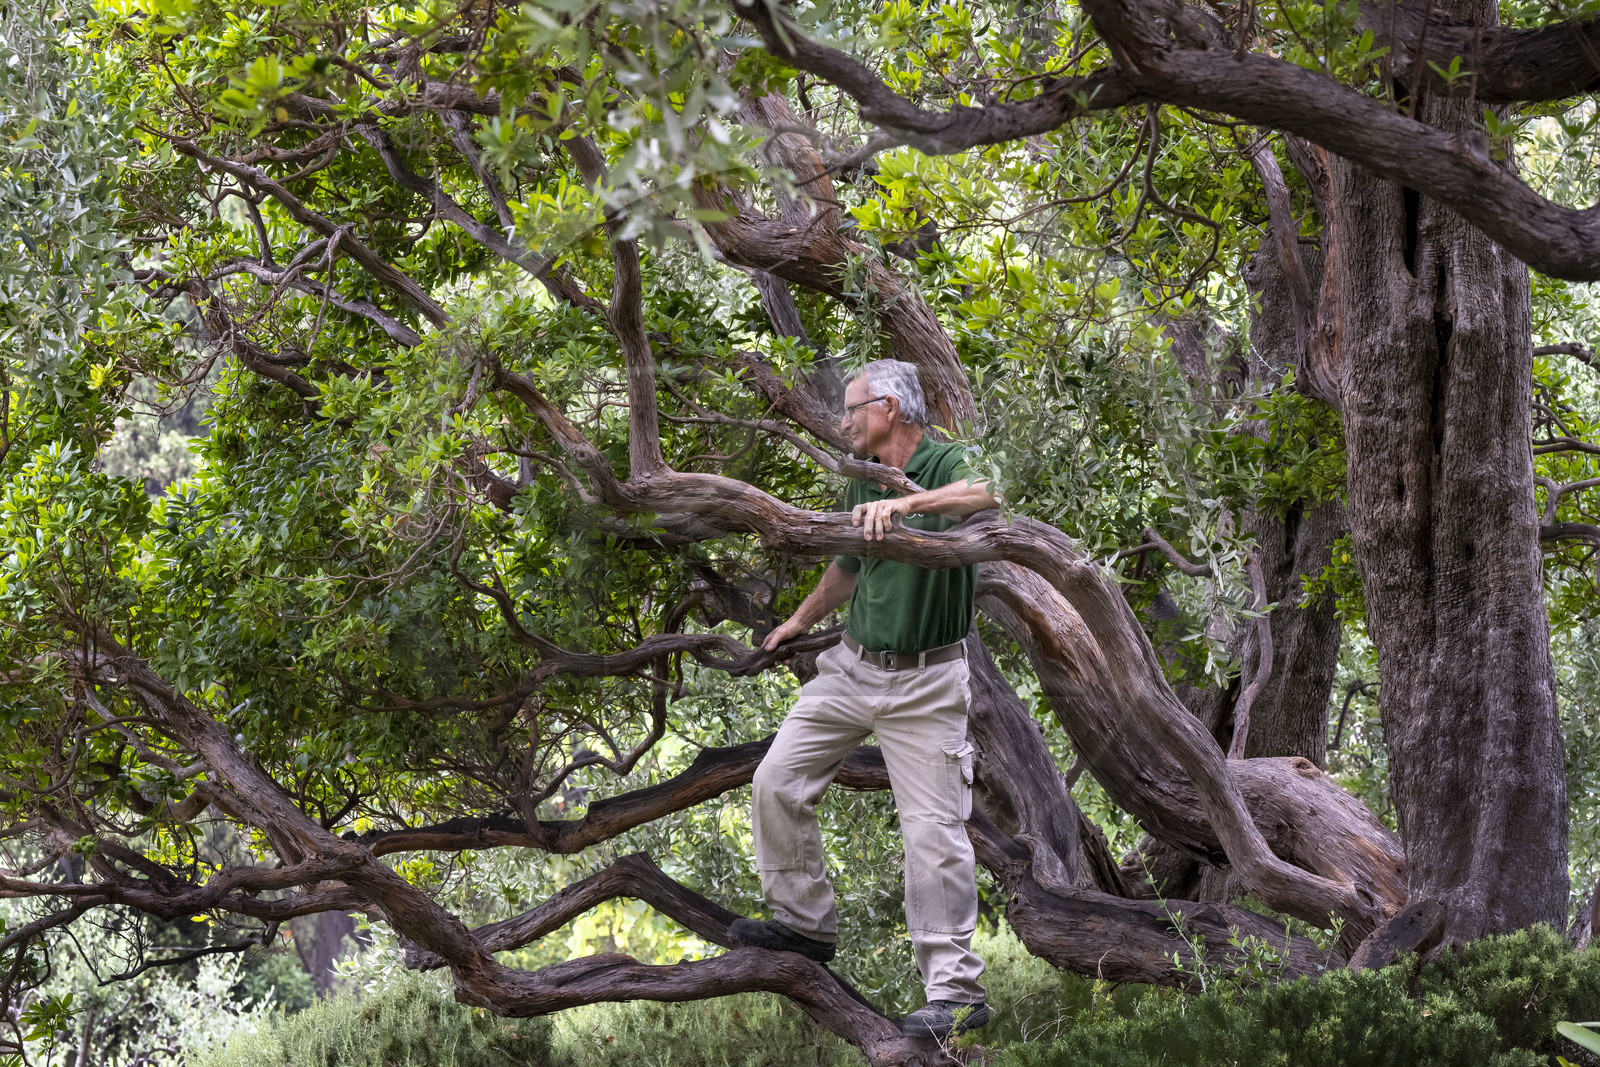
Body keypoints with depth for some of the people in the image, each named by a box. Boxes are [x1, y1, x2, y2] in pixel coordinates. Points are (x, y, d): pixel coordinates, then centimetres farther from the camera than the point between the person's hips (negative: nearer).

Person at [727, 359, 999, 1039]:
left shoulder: (947, 464, -13)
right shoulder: (862, 487, 9)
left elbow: (986, 494, -38)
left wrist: (905, 502, -50)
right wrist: (800, 621, 41)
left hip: (926, 682, -7)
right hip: (853, 667, 7)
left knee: (933, 830, -9)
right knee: (777, 781, 4)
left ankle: (957, 993, -6)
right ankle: (804, 924, 20)